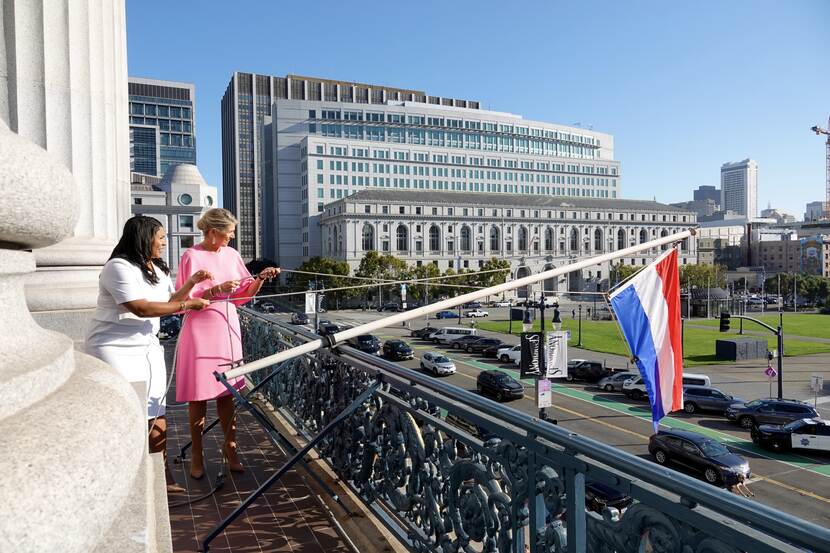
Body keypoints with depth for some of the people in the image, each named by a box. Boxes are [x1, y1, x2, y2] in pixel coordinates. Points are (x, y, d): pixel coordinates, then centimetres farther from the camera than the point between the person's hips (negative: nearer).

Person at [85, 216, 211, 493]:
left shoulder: (158, 270, 14)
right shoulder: (119, 267, -15)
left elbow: (168, 301, 18)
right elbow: (141, 307, -23)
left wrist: (191, 282, 6)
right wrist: (187, 305, -19)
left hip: (147, 348, 8)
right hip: (116, 350, -8)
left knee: (156, 419, 6)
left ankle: (162, 479, 14)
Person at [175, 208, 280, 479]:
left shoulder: (231, 254, 8)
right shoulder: (192, 256, -8)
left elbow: (244, 294, 11)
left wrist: (261, 278, -5)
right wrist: (217, 290, -21)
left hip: (227, 331, 4)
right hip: (200, 333, -4)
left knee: (227, 393, 9)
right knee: (199, 396, 4)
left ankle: (229, 447, 22)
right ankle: (197, 455, 19)